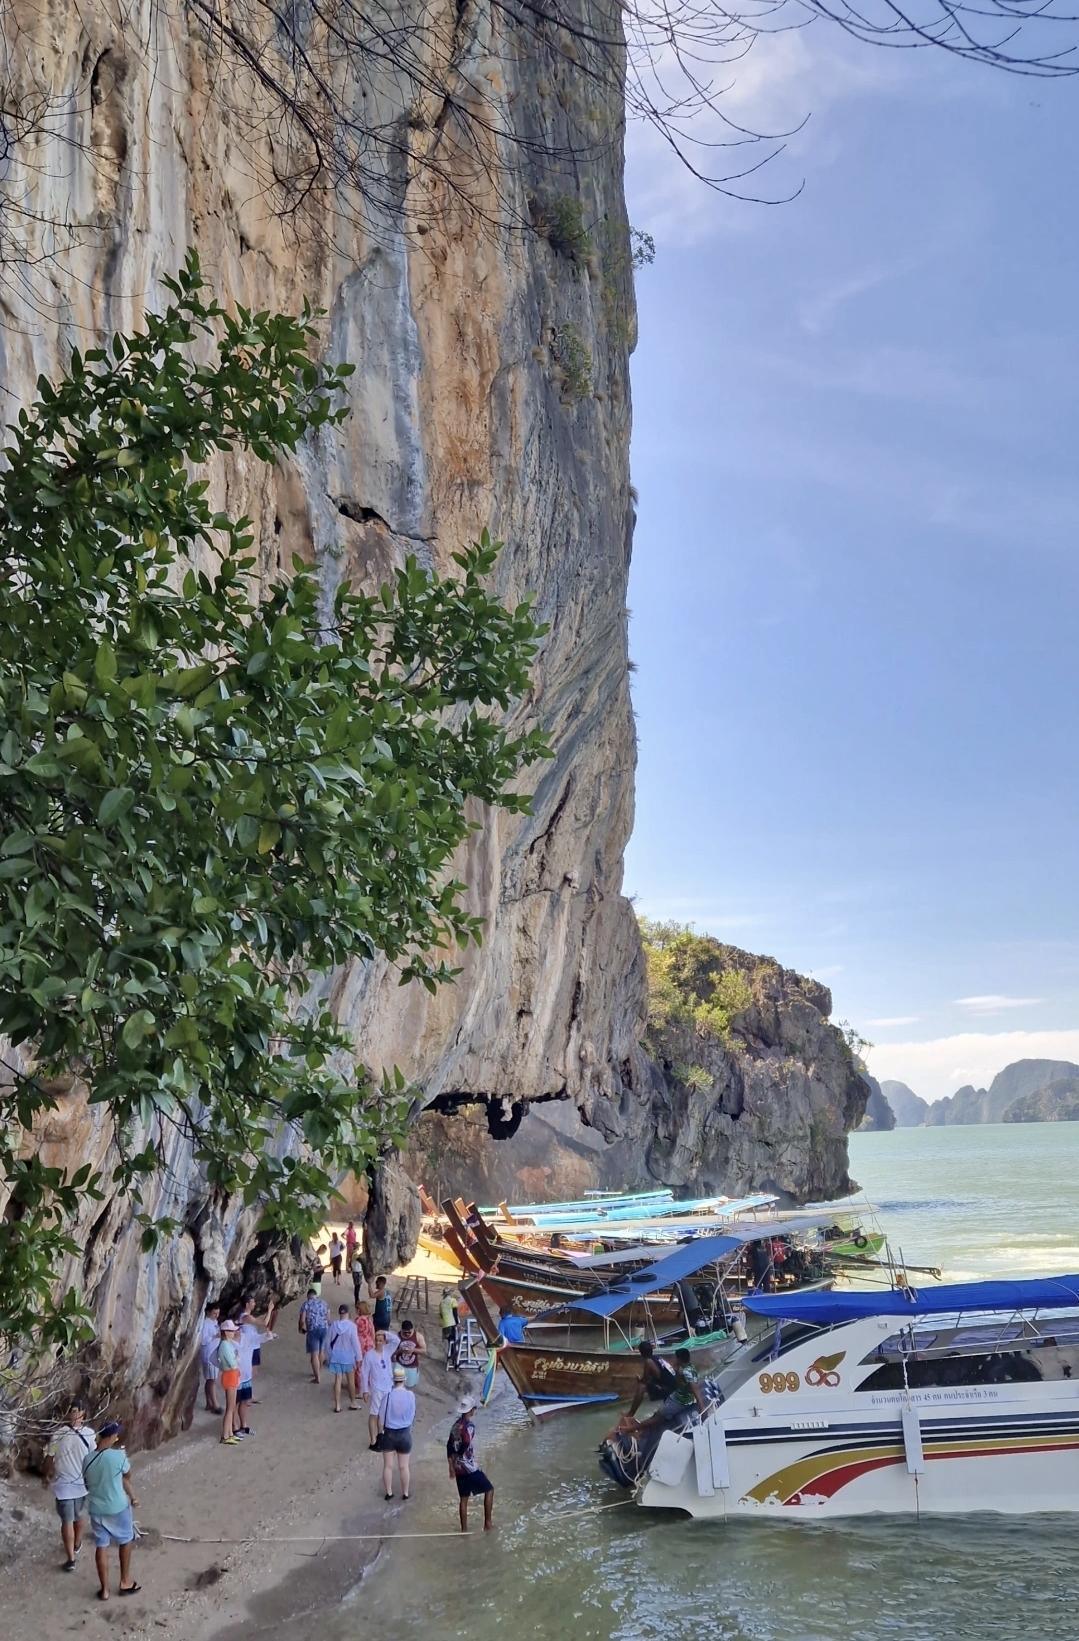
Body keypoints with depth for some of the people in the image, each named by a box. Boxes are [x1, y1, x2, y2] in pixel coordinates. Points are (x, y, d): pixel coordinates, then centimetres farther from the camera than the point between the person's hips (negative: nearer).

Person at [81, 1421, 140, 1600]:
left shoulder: (87, 1459, -7)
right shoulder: (118, 1455, -22)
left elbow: (87, 1484, 9)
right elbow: (127, 1475, -3)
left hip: (96, 1509, 3)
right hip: (117, 1508, -3)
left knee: (101, 1546, 14)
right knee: (126, 1541, 19)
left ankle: (104, 1589, 21)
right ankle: (125, 1582, 29)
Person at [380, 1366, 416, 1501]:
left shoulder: (388, 1396, -16)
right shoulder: (410, 1395, -11)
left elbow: (381, 1418, -9)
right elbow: (412, 1416, -1)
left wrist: (381, 1431, 6)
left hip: (389, 1433, -1)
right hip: (404, 1434, 1)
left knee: (388, 1465, 13)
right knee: (403, 1466, 13)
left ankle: (388, 1492, 22)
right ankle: (405, 1493, 23)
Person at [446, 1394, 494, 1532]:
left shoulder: (456, 1424, 7)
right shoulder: (469, 1426, -18)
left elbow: (449, 1446, 11)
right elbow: (465, 1444, -30)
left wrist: (452, 1466, 18)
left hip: (458, 1468, 7)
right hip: (469, 1468, -7)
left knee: (463, 1498, 15)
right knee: (489, 1490, 8)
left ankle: (464, 1529, 20)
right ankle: (487, 1523, 8)